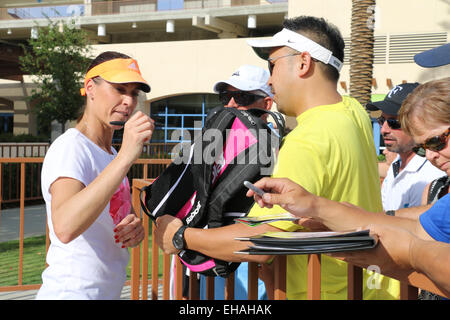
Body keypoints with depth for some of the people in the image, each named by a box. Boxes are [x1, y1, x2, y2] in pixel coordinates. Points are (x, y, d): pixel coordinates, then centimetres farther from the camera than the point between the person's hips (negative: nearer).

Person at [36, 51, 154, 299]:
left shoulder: (111, 154, 10)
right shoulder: (69, 148, -17)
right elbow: (65, 227, -35)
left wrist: (135, 228, -5)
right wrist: (125, 156, -39)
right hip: (70, 292, -9)